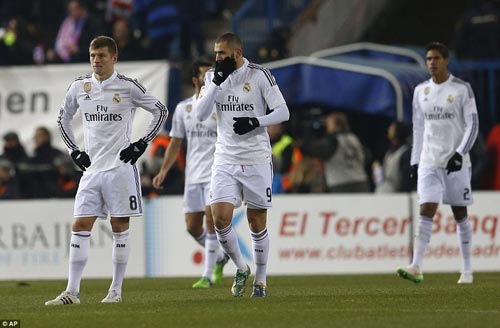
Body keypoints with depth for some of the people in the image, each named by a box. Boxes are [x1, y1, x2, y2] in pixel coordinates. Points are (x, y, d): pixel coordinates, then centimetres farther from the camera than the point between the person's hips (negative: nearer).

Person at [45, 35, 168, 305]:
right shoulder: (79, 87, 7)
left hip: (120, 167, -3)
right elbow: (63, 119, 22)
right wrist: (74, 151, 11)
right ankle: (72, 292, -5)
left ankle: (116, 290, 8)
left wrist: (142, 144, -3)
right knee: (80, 227, -4)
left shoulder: (127, 87, -4)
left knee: (119, 227, 1)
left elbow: (161, 111, 3)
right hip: (92, 169, 4)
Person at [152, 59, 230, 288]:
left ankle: (208, 275, -9)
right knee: (192, 226, 3)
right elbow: (175, 143, 14)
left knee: (211, 219, -15)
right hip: (193, 175, 4)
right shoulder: (183, 108, 9)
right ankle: (220, 257, 29)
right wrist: (163, 171, 5)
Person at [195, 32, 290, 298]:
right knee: (220, 218, -11)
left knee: (257, 222, 4)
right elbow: (200, 114, -7)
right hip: (225, 160, 2)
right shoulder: (213, 77, 4)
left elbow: (283, 112, -5)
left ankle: (261, 278, 20)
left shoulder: (259, 75, -6)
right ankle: (241, 268, 12)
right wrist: (217, 82, -15)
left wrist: (256, 122, -21)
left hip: (256, 159, -2)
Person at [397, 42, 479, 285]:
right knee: (426, 211, -11)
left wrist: (460, 154, -16)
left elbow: (472, 124, -4)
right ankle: (417, 267, -20)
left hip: (456, 163, -2)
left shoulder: (462, 89, -2)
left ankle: (467, 271, 12)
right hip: (429, 162, 2)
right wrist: (414, 161, 12)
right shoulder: (421, 91, 10)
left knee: (460, 214, 4)